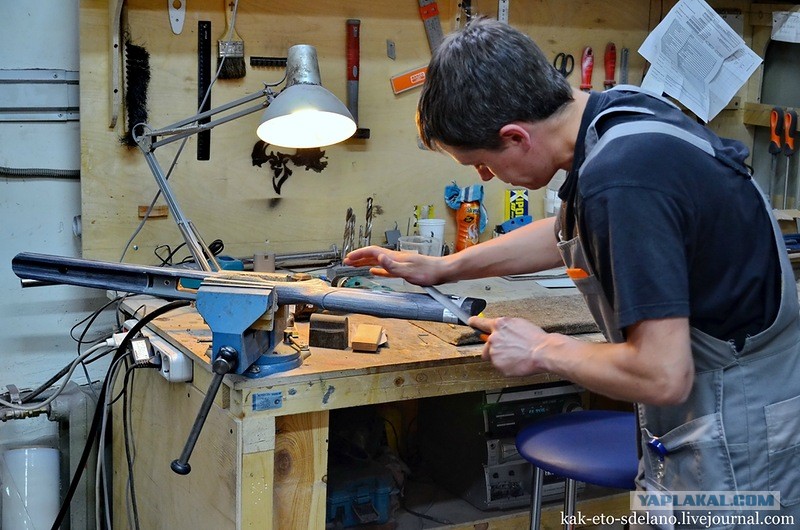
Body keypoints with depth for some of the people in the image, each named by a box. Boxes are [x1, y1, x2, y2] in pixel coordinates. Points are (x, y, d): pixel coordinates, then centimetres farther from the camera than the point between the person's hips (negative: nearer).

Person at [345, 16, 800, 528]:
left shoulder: (622, 182, -30)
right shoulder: (618, 109, -1)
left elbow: (662, 376, -29)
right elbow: (570, 232, 18)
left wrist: (543, 350, -13)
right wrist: (442, 267, 19)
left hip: (731, 451, -9)